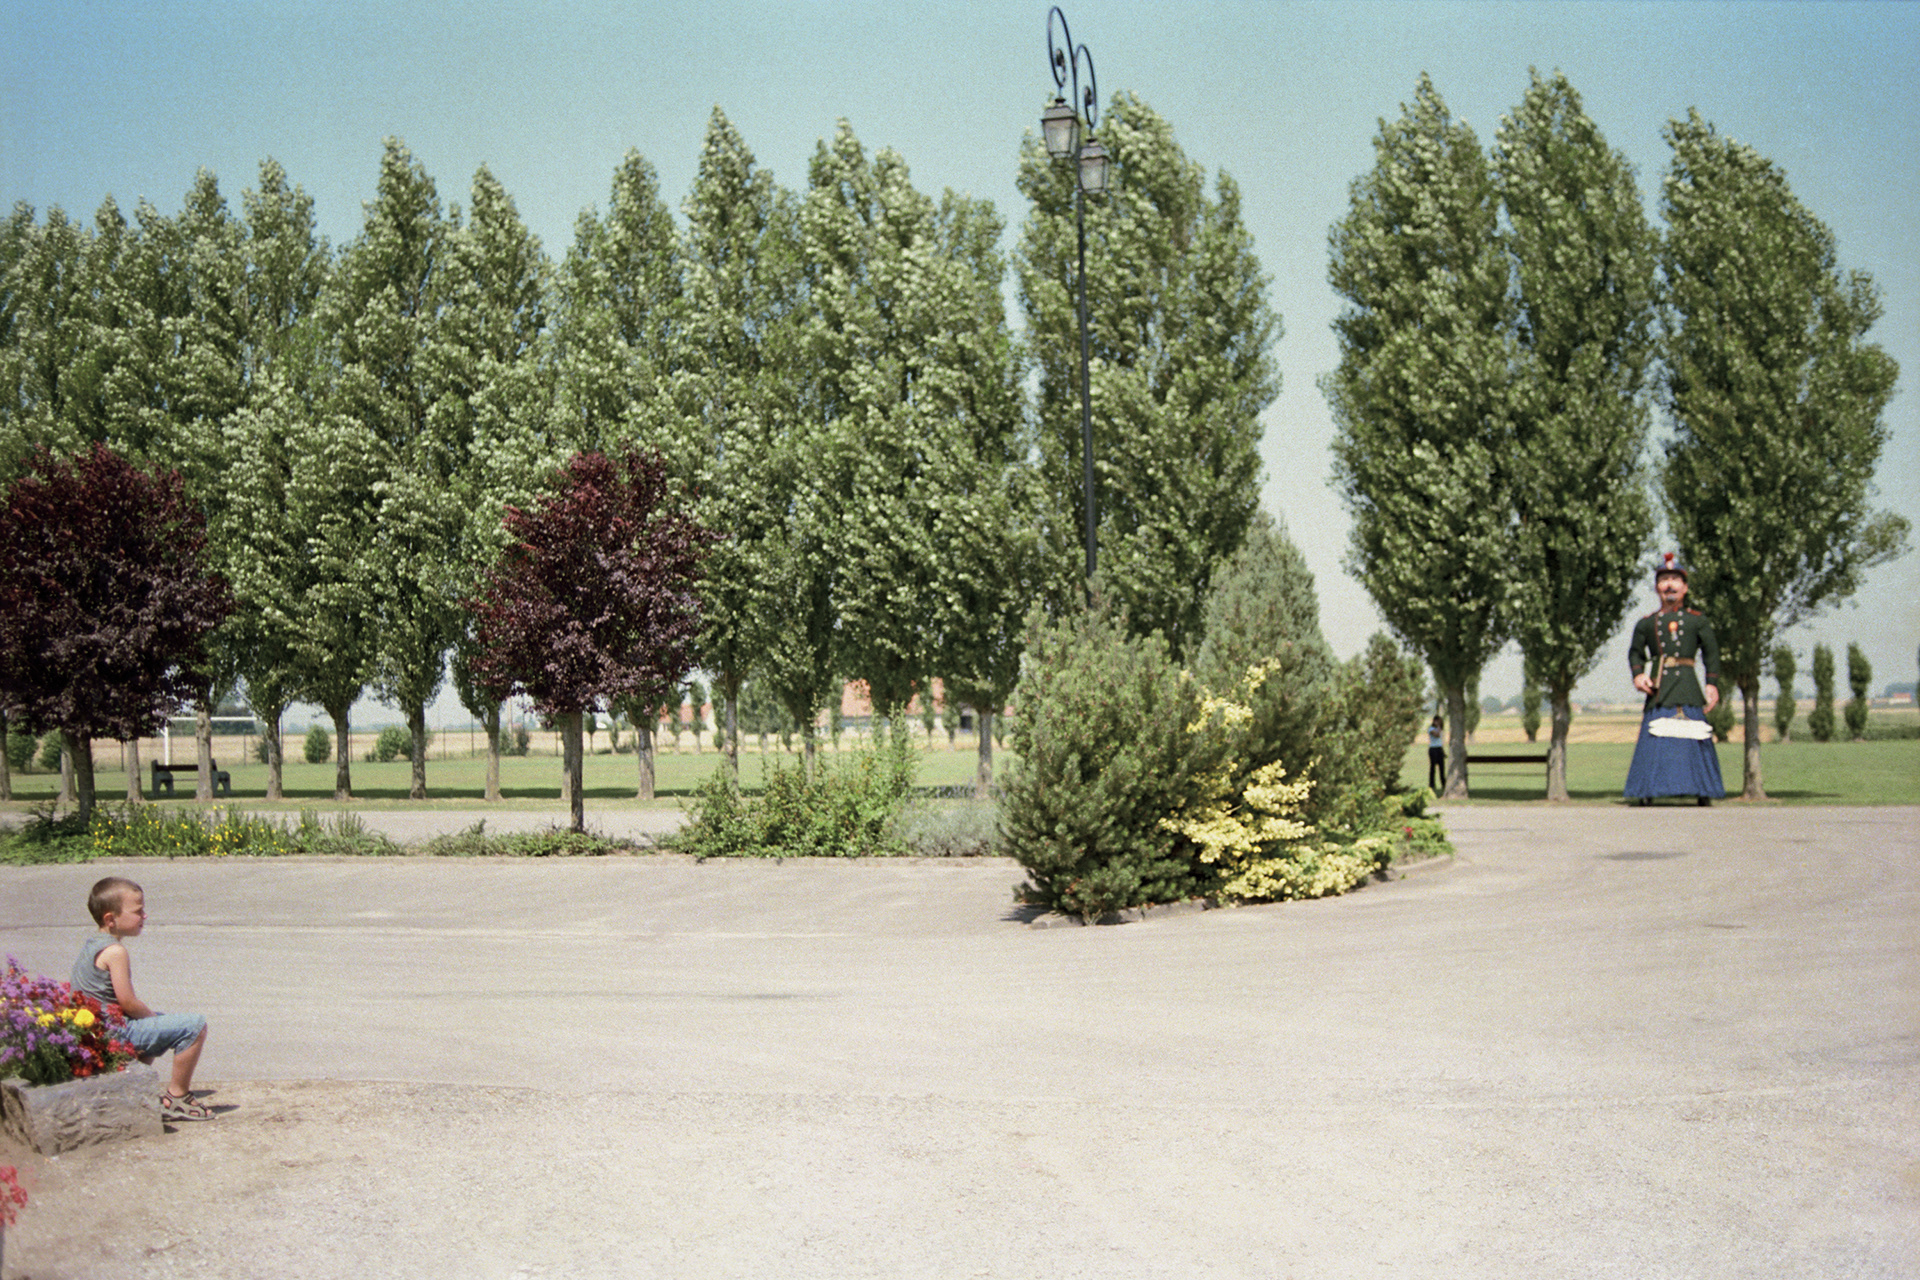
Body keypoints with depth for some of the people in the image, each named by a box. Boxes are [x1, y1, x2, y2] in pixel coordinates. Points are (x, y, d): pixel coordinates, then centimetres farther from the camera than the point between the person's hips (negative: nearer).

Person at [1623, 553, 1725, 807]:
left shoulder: (1697, 621, 10)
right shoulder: (1646, 623, 12)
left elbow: (1712, 653, 11)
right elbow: (1635, 652, 19)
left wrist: (1712, 685, 1)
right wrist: (1638, 674, 0)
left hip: (1689, 690, -1)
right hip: (1659, 691, 1)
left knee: (1695, 742, -4)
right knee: (1653, 739, -4)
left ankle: (1703, 794, 2)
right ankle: (1647, 794, -1)